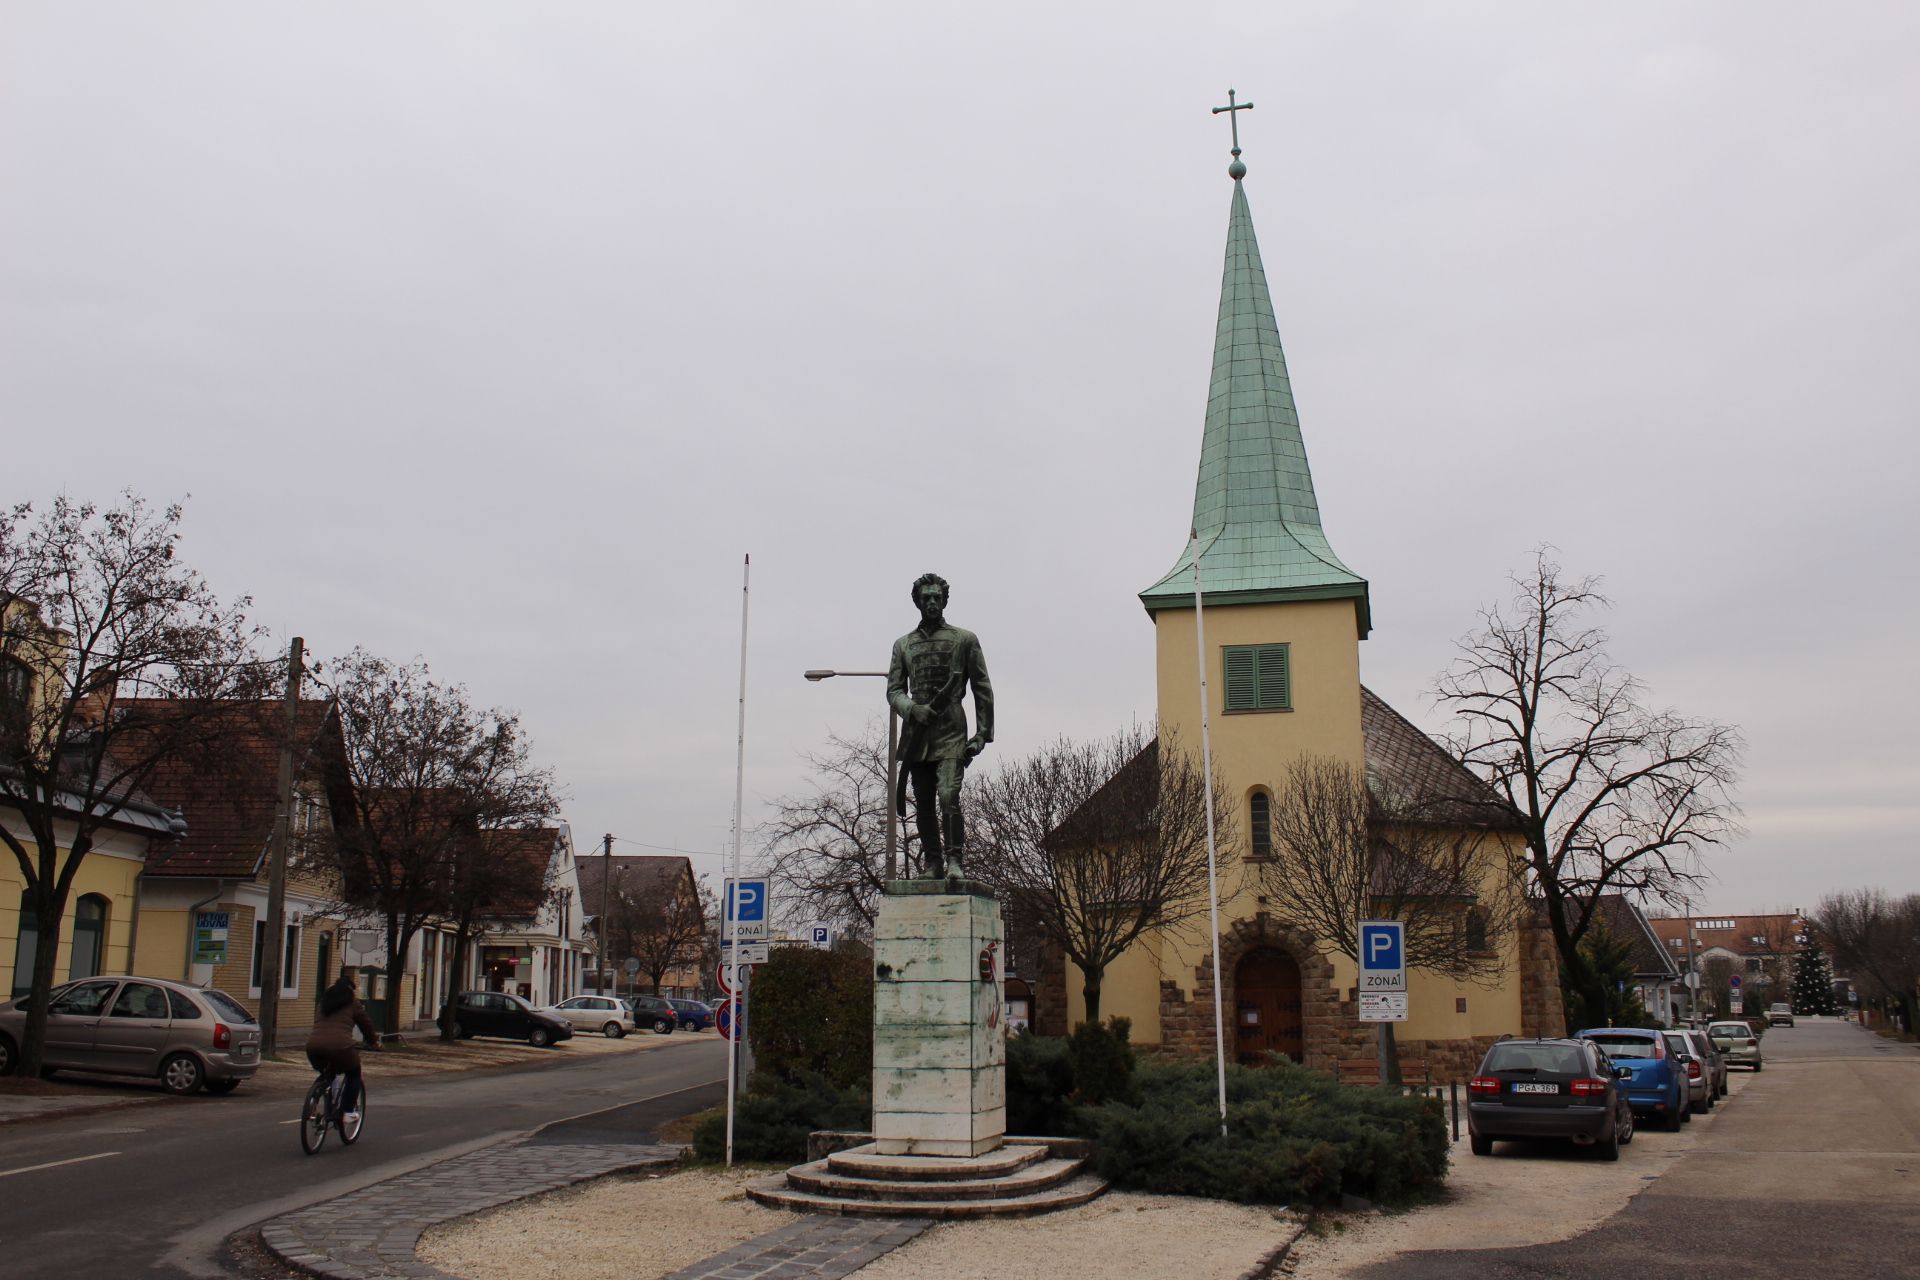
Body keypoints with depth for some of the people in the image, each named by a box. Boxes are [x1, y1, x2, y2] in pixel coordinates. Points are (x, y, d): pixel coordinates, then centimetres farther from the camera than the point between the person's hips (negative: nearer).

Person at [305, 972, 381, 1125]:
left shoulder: (325, 1000, 28)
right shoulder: (353, 1003, 14)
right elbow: (366, 1024, 20)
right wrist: (373, 1042, 38)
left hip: (314, 1046, 5)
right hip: (339, 1046, -4)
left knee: (327, 1073, 33)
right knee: (354, 1074, 21)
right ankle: (348, 1112, 11)